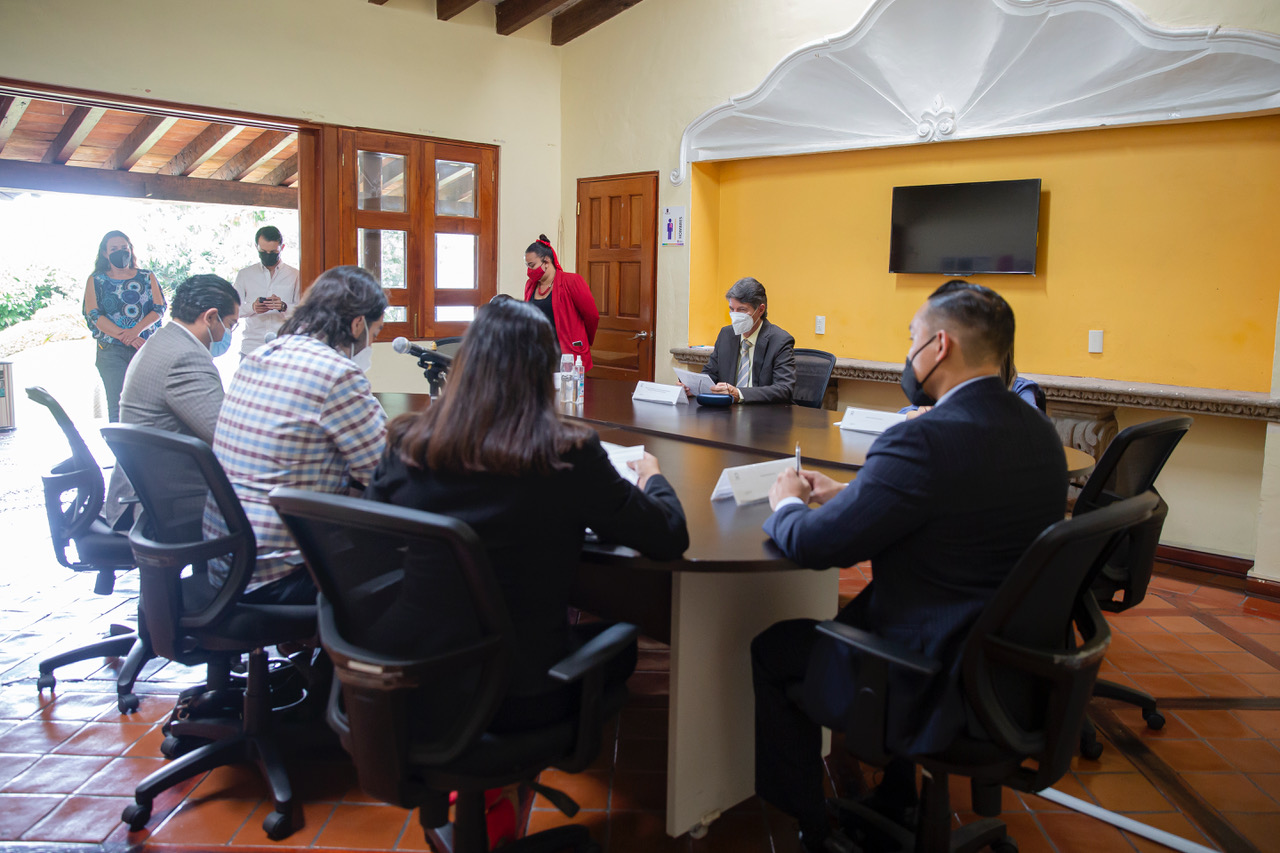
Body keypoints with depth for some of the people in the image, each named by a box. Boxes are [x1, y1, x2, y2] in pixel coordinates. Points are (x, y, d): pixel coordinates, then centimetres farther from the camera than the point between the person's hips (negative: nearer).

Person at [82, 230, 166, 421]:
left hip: (147, 349, 1)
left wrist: (136, 330, -14)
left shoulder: (147, 277, 14)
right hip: (112, 351, -1)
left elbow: (159, 308, 4)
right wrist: (125, 337, -14)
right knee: (118, 406, -10)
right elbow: (93, 315, 0)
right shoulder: (96, 281, 12)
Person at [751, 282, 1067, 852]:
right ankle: (894, 804, 42)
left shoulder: (925, 440, -27)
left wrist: (787, 503, -1)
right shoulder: (1039, 431, 1)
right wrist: (848, 494, 11)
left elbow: (813, 545, -22)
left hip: (943, 690, -9)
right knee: (847, 616, 31)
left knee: (773, 650, 10)